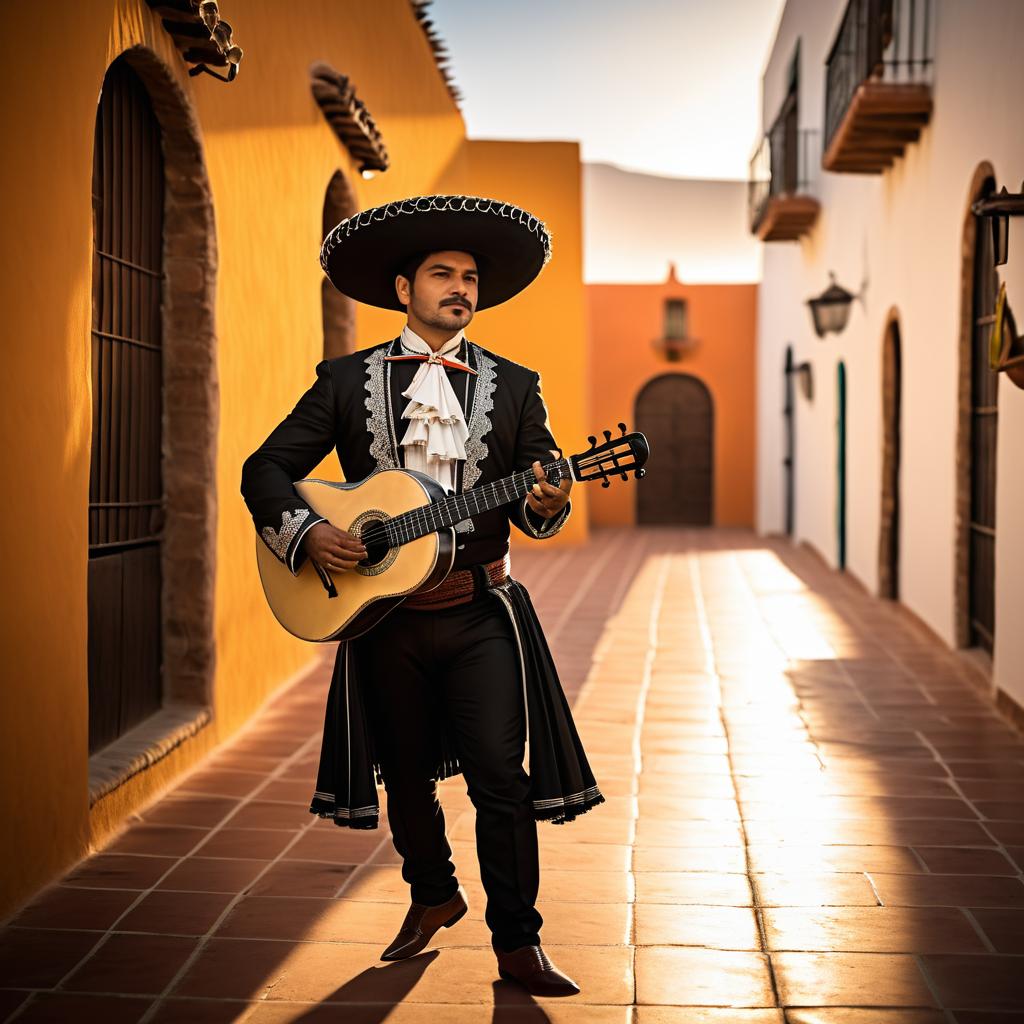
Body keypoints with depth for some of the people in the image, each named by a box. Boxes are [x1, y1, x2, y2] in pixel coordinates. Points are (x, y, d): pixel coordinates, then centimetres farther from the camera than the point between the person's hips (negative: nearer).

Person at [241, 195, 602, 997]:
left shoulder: (512, 386, 7)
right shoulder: (348, 381, 4)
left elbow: (537, 507, 6)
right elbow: (266, 469, 4)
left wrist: (548, 503, -18)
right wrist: (305, 533, -13)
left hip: (481, 612, -1)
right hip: (382, 608, 1)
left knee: (501, 777, -7)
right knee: (405, 773, 14)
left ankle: (517, 942, 7)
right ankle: (434, 895, 39)